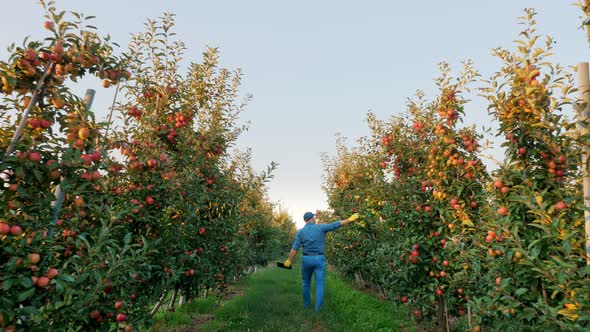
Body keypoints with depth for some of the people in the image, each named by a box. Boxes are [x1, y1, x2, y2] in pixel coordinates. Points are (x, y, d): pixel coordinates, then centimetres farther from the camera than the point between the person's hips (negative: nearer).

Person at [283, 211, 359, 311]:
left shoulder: (300, 232, -3)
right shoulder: (321, 227, -7)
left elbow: (294, 248, -6)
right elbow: (337, 224, -4)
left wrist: (289, 261, 4)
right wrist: (350, 219, 5)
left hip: (306, 259, 2)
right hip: (319, 259, -2)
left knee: (306, 282, 21)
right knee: (320, 283, 8)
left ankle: (306, 303, 29)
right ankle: (318, 307, 8)